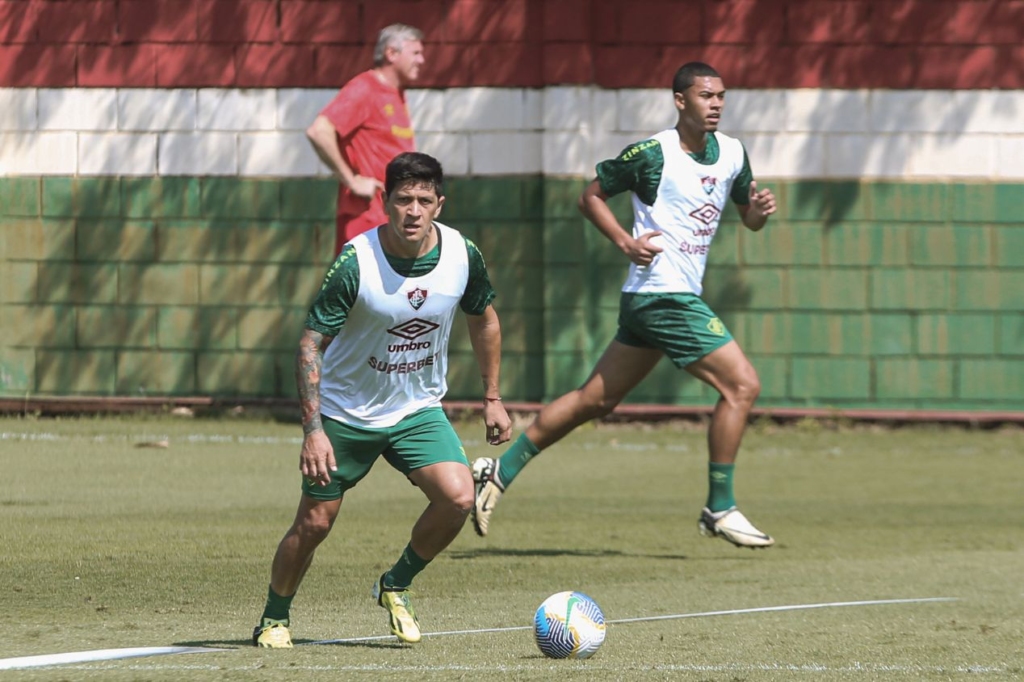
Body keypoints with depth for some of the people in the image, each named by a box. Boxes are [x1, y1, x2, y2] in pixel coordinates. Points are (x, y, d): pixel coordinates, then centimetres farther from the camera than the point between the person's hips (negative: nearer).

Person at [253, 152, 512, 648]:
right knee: (314, 524, 0)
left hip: (419, 410, 3)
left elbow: (483, 319, 9)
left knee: (458, 498, -19)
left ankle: (396, 586, 6)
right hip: (346, 414, -3)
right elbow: (310, 344, -19)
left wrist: (492, 398, 12)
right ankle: (274, 620, 25)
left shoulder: (462, 254, -12)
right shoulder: (356, 261, -24)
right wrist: (313, 430, -27)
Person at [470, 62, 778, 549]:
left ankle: (502, 469, 19)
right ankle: (719, 509, -6)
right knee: (741, 385, -12)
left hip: (680, 297, 8)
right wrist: (625, 242, -14)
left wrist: (759, 209, -3)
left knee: (596, 399, 13)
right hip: (662, 294, -8)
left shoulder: (732, 154, 10)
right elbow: (591, 196, 0)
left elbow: (748, 217, 21)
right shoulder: (653, 153, -10)